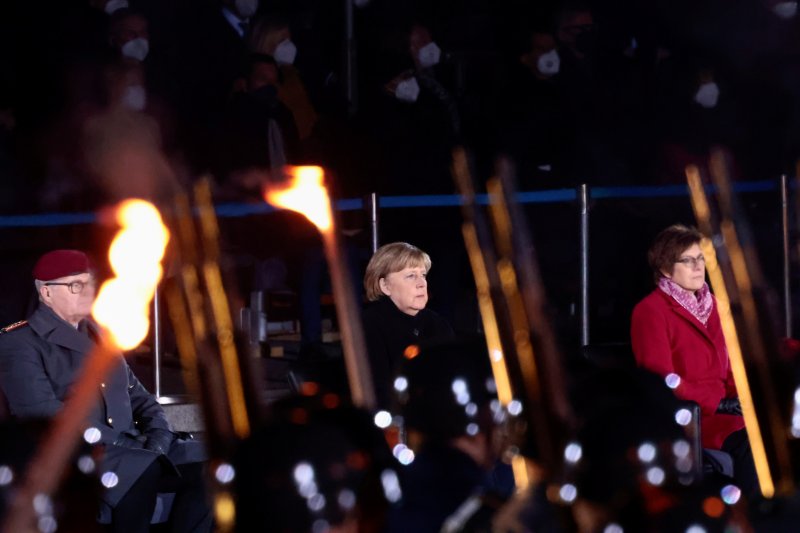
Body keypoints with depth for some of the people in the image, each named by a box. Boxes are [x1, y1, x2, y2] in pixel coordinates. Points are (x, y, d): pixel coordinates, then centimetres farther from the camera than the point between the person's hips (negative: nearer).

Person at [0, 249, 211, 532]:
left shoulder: (97, 336, 22)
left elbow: (137, 396, 23)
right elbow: (43, 412, -15)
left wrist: (158, 433, -1)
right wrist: (117, 442, -20)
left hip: (129, 449, 7)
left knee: (202, 461, -18)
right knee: (142, 471, -36)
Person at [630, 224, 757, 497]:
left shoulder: (709, 304, 19)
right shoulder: (650, 311, -5)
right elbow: (663, 382, -12)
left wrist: (739, 397, 1)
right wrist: (717, 404, -16)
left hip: (718, 407, 7)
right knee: (749, 441, -33)